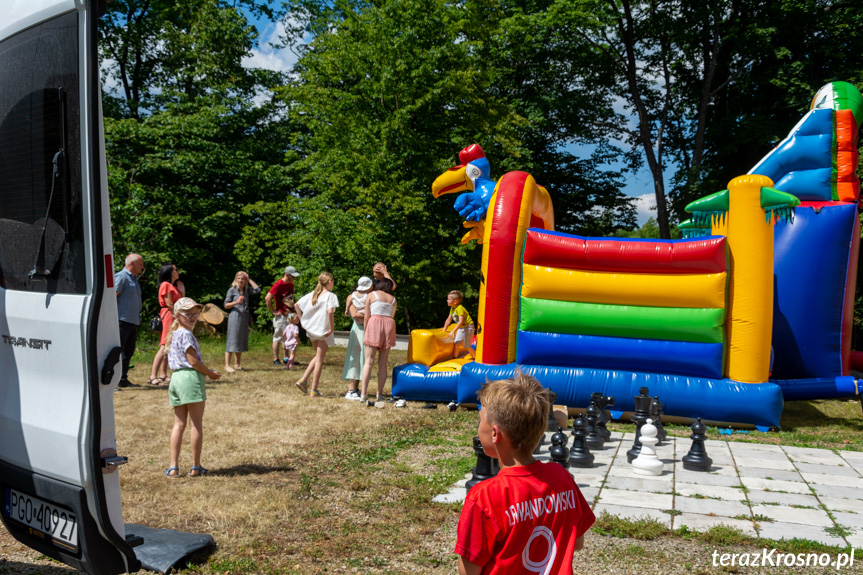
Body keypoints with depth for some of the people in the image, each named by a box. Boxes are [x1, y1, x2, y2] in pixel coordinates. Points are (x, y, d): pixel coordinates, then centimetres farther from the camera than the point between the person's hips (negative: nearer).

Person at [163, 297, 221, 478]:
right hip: (191, 377, -9)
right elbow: (193, 361, -15)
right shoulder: (186, 334, -11)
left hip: (176, 378, 9)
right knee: (197, 424, 0)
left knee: (179, 424, 10)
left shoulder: (174, 335, 18)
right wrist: (210, 373, -3)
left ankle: (173, 467, 8)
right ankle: (195, 467, 6)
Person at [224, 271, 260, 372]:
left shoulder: (247, 290, 13)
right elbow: (226, 305, -1)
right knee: (232, 340, -8)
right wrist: (236, 302, -19)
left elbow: (257, 290, 0)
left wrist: (249, 279, 2)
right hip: (235, 317, -6)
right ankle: (227, 365, -6)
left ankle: (237, 364, 17)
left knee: (241, 342, 9)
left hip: (245, 317, 6)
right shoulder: (232, 290, -1)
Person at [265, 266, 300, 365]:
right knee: (278, 337, -2)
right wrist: (273, 311, -16)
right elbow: (267, 298, -20)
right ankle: (275, 359, 3)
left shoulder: (291, 284, 11)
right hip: (280, 315, -8)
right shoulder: (278, 284, -14)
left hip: (289, 315, 8)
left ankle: (286, 358, 19)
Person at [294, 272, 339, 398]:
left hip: (311, 329, 6)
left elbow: (297, 305, 10)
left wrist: (302, 321, 12)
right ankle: (314, 390, 6)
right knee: (319, 360, 2)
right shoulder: (330, 296, -10)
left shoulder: (312, 294, 9)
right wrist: (332, 328, -18)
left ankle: (303, 380, 11)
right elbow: (330, 312, -26)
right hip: (323, 330, -6)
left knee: (318, 356, 23)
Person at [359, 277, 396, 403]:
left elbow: (367, 316, 4)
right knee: (383, 363, 7)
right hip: (389, 324, 3)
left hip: (374, 323, -3)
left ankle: (363, 394, -13)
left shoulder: (372, 295, 11)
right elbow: (391, 316, 13)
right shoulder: (393, 299, 21)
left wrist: (365, 333, 9)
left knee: (369, 361, -6)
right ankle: (380, 394, 5)